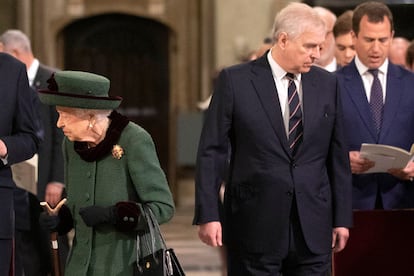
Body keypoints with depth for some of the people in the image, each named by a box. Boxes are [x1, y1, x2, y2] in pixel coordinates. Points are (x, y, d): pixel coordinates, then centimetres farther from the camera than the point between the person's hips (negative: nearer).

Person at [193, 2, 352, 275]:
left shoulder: (327, 83, 7)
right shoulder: (235, 80, -3)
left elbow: (338, 155, 10)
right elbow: (212, 152, -3)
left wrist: (342, 218, 8)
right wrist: (208, 214, -9)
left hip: (313, 225, 3)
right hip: (254, 225, -3)